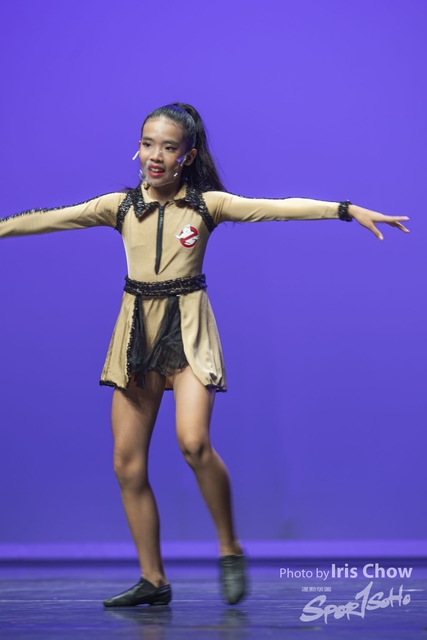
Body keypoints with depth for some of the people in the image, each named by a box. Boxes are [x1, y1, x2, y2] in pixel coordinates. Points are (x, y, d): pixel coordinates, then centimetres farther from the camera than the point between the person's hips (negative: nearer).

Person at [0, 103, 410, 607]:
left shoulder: (207, 205, -3)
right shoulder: (120, 206, 4)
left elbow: (278, 207, -12)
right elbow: (46, 219, 6)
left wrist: (349, 211, -19)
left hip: (187, 330, -4)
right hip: (136, 329, 4)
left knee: (193, 442, -23)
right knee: (127, 463, 2)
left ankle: (230, 550, -1)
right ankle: (153, 580, 12)